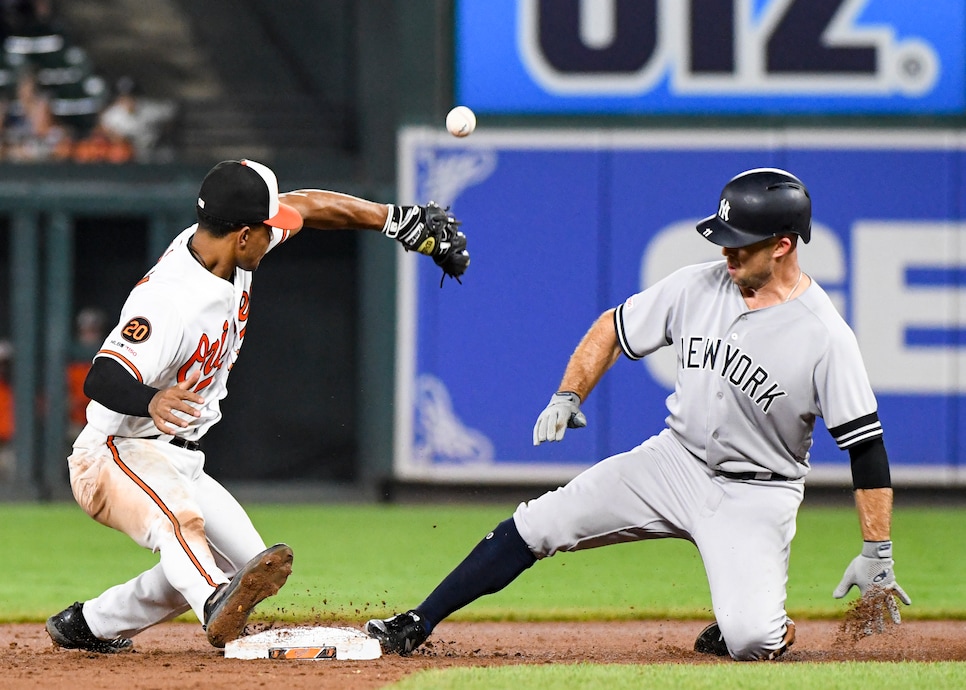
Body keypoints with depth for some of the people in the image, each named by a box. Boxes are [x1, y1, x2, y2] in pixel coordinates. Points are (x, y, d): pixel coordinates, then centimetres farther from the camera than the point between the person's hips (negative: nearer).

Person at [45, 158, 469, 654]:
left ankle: (89, 625, 28)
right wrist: (150, 401, -60)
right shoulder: (171, 301, -30)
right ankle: (220, 606, -71)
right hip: (117, 456, -10)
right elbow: (102, 380, -39)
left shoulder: (223, 242, -3)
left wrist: (401, 222, 10)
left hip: (180, 462, 10)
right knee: (177, 514, -40)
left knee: (243, 561, 19)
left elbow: (306, 205, 12)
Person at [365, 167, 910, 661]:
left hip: (755, 495, -4)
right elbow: (614, 329, 9)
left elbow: (866, 445, -18)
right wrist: (568, 397, -5)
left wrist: (878, 555, -20)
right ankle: (415, 628, 2)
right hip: (674, 459, 4)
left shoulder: (825, 336, -19)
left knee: (750, 641, -25)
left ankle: (770, 628, 12)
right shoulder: (698, 286, -5)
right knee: (536, 526, -6)